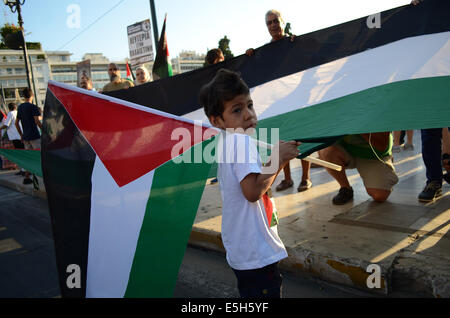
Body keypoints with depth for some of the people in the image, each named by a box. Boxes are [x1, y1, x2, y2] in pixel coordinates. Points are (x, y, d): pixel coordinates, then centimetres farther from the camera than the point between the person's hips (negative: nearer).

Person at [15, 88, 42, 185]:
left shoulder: (20, 107, 14)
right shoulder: (33, 107, -9)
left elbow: (16, 123, 17)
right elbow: (37, 121, -20)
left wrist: (21, 135, 23)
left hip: (25, 137, 7)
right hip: (34, 136, -7)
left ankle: (27, 178, 12)